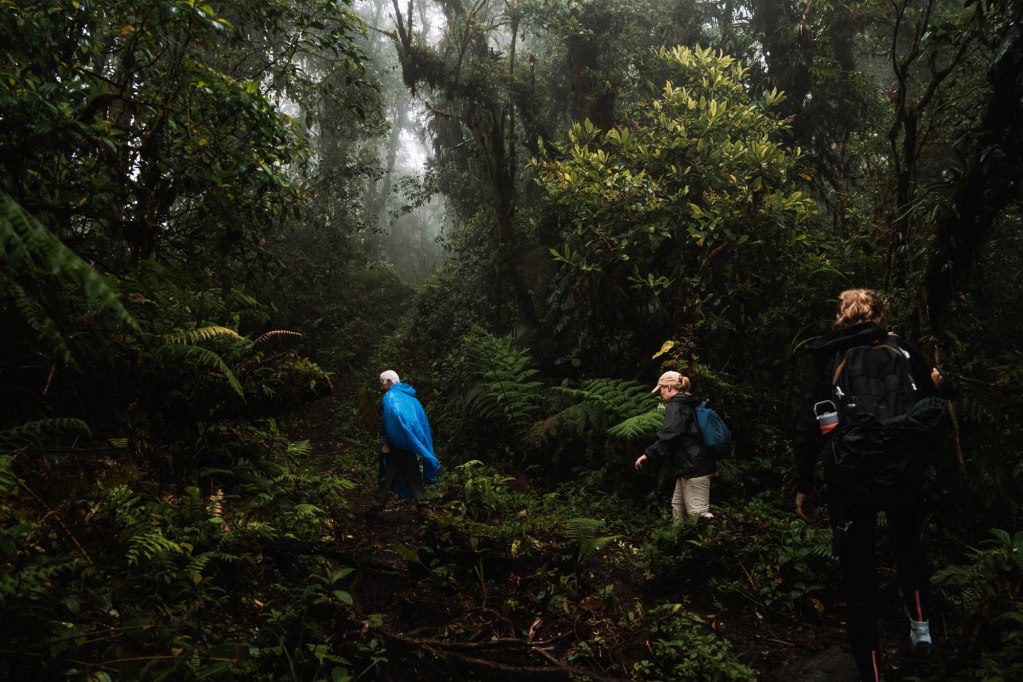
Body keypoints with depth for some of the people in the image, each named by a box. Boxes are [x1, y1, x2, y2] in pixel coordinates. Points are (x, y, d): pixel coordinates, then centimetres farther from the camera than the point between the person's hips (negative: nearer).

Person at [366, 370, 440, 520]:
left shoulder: (390, 396, -9)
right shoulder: (409, 396, 15)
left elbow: (392, 419, -21)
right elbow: (421, 420, 15)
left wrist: (386, 442, -17)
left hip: (398, 444, -7)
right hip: (411, 444, 7)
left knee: (387, 476, 2)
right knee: (413, 476, 10)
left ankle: (377, 507, 8)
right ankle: (424, 506, 4)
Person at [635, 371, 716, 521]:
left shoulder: (675, 406, -11)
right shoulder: (689, 404, 18)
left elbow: (668, 436, -22)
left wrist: (648, 454, -17)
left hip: (693, 467, -10)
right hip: (690, 465, 10)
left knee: (697, 512, -10)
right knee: (678, 506, 15)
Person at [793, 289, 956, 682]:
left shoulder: (827, 357, 2)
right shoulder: (903, 349, 5)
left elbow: (808, 426, -4)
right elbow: (933, 411, 7)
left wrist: (804, 485, 1)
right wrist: (938, 387, 29)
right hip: (904, 469, 2)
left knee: (858, 572, 6)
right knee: (908, 542, 32)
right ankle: (921, 624, 28)